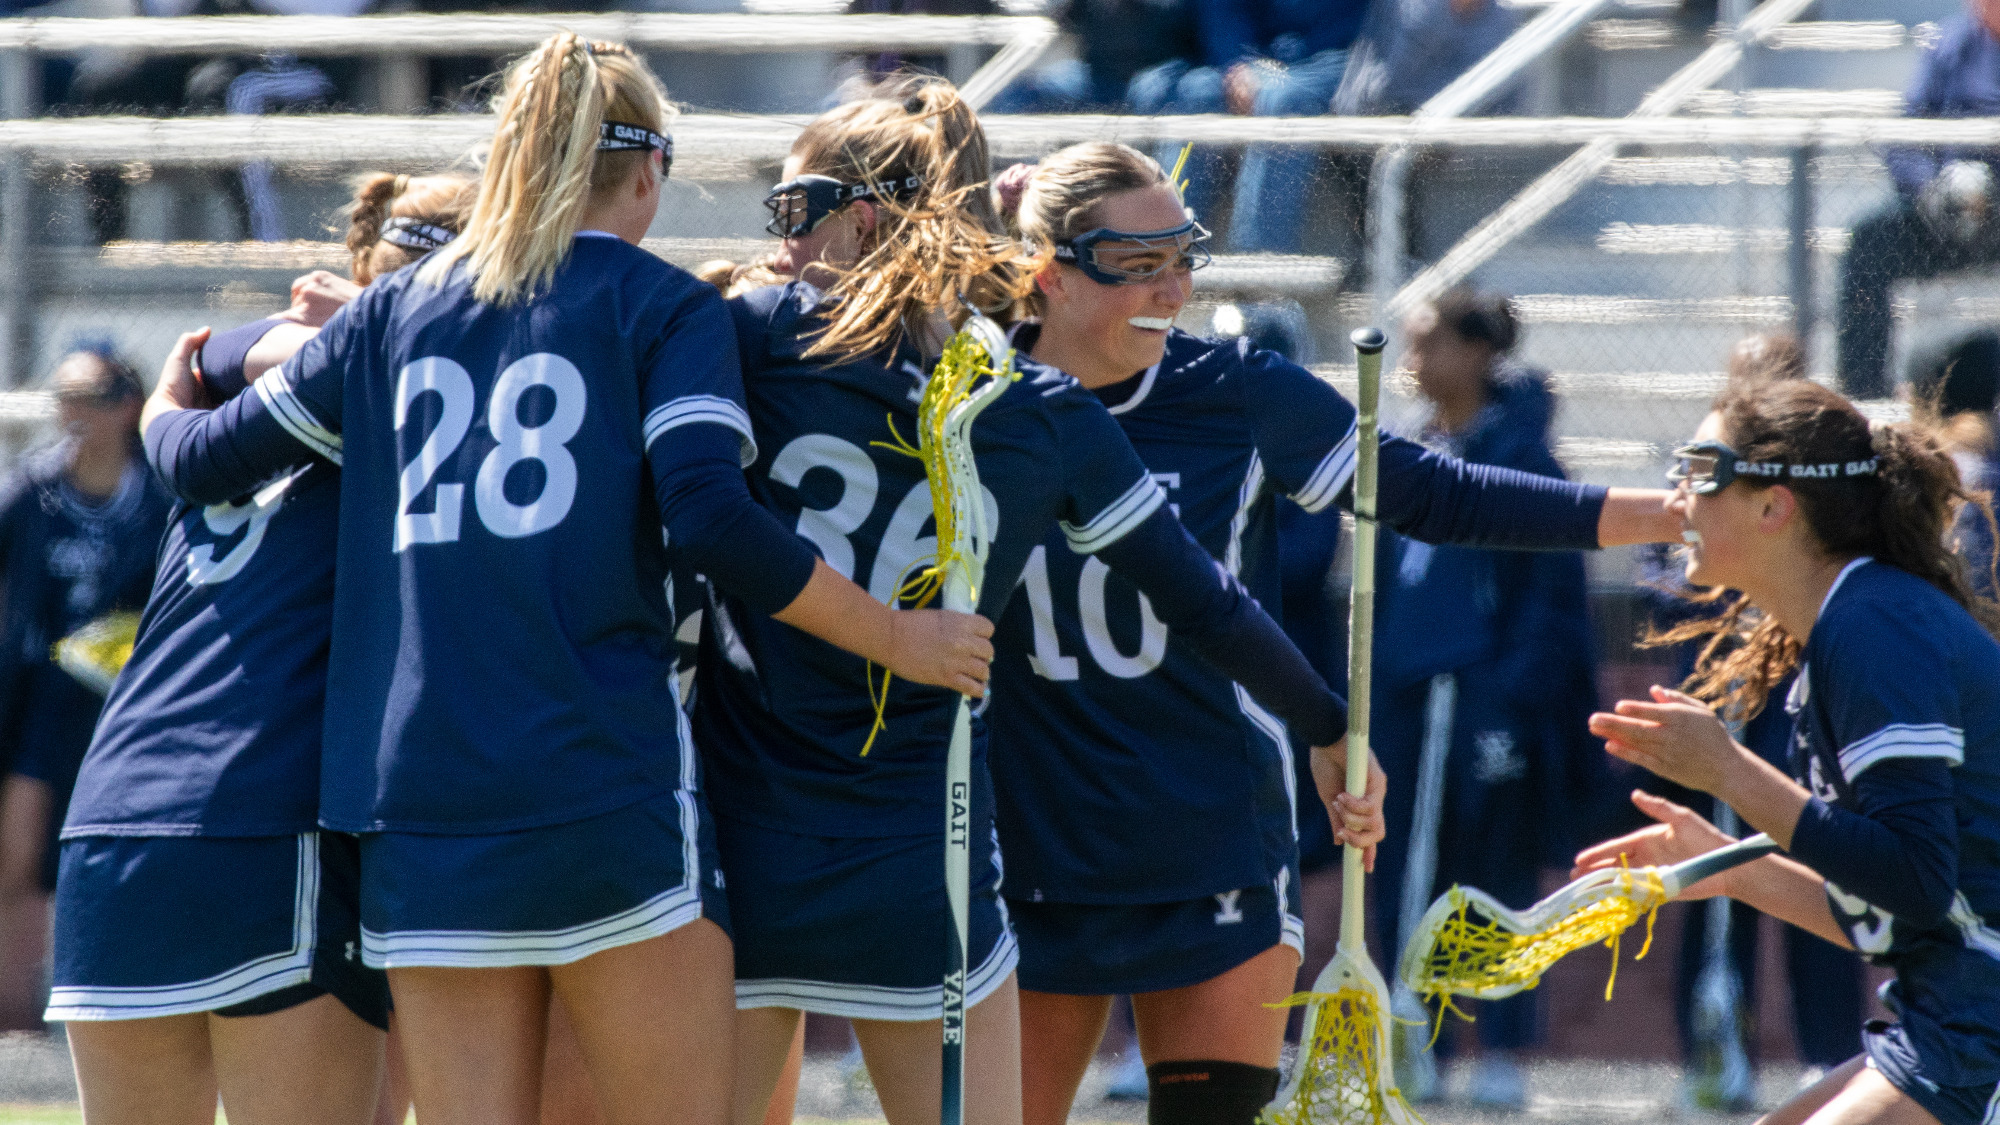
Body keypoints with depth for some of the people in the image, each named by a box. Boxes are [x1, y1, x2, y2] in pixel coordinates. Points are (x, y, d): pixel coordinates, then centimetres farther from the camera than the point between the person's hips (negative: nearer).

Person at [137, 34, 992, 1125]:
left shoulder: (394, 310, 15)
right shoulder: (663, 307, 2)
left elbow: (205, 461, 19)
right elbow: (711, 518, -12)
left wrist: (167, 406, 43)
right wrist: (895, 636, -3)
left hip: (416, 812, 4)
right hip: (602, 785, -4)